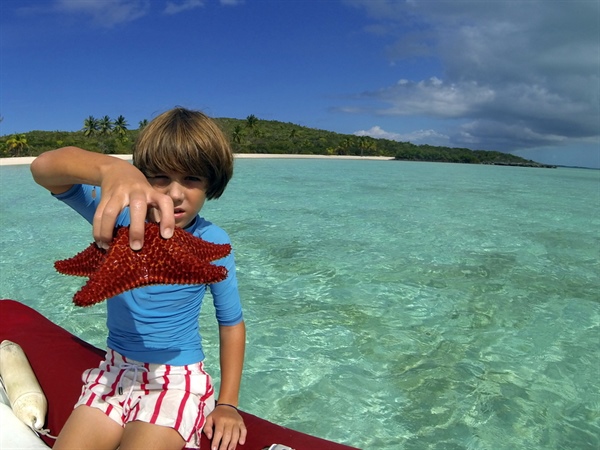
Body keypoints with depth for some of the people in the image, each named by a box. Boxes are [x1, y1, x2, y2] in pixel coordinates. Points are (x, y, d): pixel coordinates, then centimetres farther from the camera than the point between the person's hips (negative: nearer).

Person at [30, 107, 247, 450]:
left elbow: (232, 323, -5)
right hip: (116, 370, 3)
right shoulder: (122, 216, -13)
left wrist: (228, 404, -6)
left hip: (179, 378, -2)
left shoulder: (212, 243, -15)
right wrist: (111, 169, -50)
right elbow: (44, 167, -29)